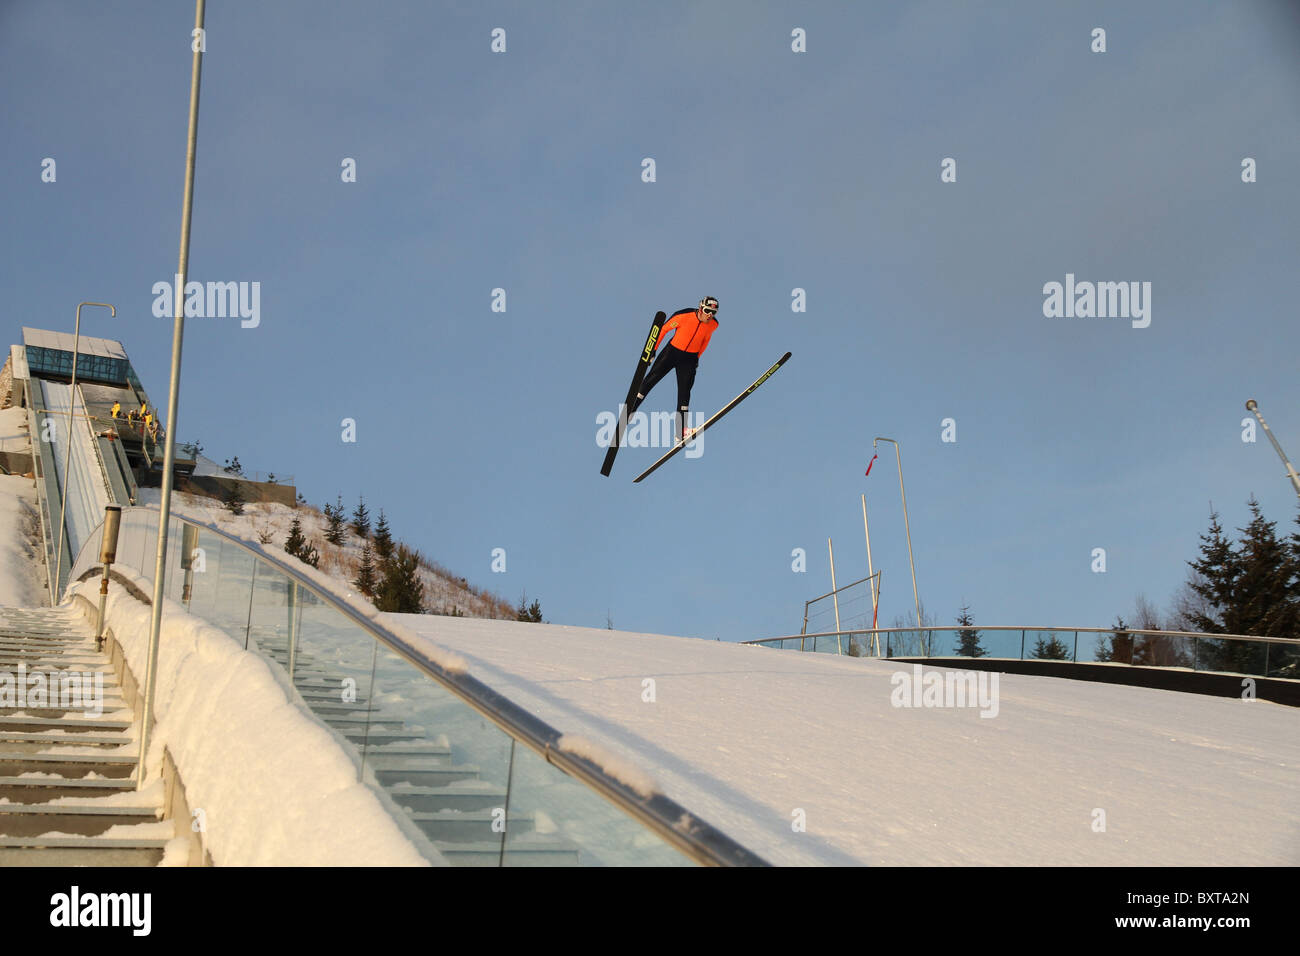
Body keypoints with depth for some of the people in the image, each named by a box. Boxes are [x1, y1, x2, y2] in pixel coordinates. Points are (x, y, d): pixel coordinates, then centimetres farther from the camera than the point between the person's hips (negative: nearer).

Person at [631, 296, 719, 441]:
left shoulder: (713, 325, -10)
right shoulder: (684, 316, -21)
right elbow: (664, 329, -9)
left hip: (690, 358, 2)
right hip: (672, 352, -2)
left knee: (684, 391, -6)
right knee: (649, 381, -2)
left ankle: (681, 432, -7)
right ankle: (628, 413, 11)